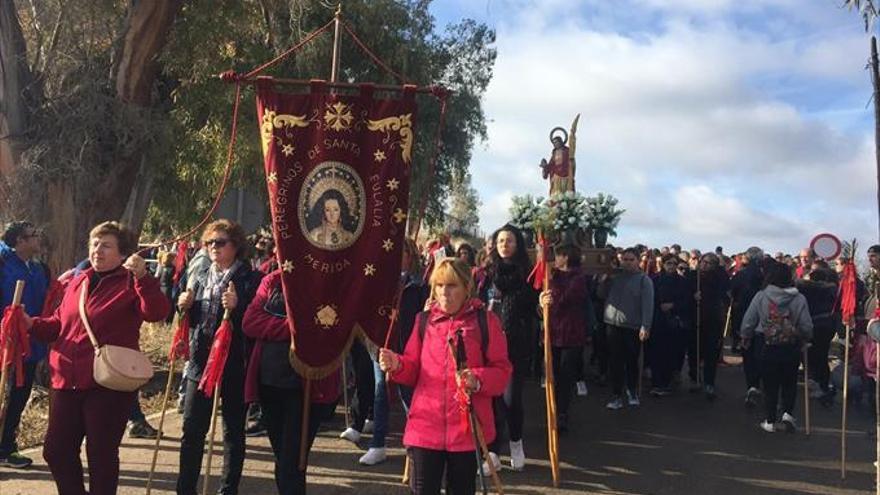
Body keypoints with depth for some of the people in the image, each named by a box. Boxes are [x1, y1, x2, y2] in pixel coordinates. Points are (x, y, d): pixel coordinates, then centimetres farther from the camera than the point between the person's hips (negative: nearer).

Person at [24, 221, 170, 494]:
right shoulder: (77, 282, 13)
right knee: (56, 451, 14)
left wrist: (143, 276, -38)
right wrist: (33, 324, 1)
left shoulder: (132, 284, -8)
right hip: (66, 380, 7)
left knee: (101, 455, 6)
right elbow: (60, 324, 20)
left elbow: (157, 312, -26)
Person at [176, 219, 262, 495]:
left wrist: (237, 306, -27)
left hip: (235, 366, -4)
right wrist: (184, 306, 0)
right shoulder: (200, 278, 12)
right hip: (200, 363, 5)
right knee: (192, 431, 7)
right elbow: (191, 320, 20)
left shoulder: (251, 279, -6)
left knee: (233, 431, 8)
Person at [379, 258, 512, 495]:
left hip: (467, 427, -1)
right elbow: (413, 370, 11)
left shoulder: (485, 320, -2)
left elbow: (502, 371, -2)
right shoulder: (424, 320, 7)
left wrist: (478, 380, -21)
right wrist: (397, 365, -10)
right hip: (426, 425, 2)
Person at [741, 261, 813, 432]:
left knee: (770, 384, 12)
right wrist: (803, 340, 15)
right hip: (791, 348, 0)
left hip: (766, 347, 0)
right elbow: (807, 327, -6)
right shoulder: (799, 299, -10)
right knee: (789, 382, 19)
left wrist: (746, 338, 12)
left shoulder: (760, 297, -11)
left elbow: (748, 323, -7)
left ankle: (770, 420, 15)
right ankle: (788, 412, 4)